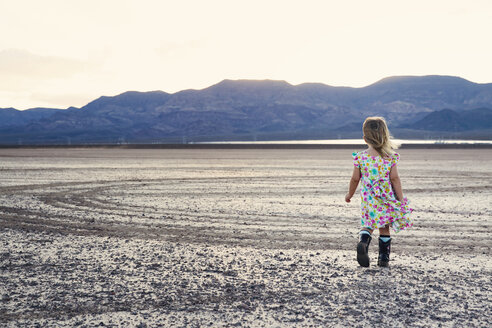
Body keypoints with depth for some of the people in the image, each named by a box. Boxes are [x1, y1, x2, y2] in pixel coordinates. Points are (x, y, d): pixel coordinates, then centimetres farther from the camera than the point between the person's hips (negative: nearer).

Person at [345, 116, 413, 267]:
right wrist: (401, 199, 0)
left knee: (368, 225, 13)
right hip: (386, 198, 0)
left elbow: (355, 179, 1)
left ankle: (363, 241, -17)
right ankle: (384, 258, 18)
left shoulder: (360, 157, -6)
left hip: (368, 199, 0)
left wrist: (350, 194, 18)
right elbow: (395, 179, -7)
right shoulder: (390, 157, -6)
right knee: (384, 227, 13)